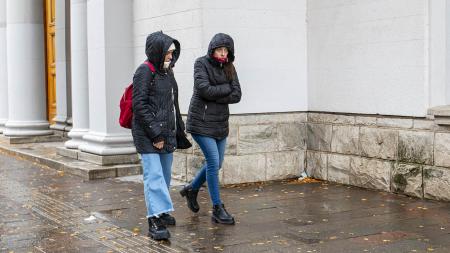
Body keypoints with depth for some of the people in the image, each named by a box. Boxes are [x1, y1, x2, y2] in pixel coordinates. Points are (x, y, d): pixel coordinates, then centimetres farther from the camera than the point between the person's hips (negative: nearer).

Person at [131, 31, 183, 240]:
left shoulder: (167, 72, 15)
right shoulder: (145, 72, -11)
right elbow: (140, 105, -16)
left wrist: (177, 127, 19)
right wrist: (155, 133, -17)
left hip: (166, 132, 8)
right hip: (147, 135, -8)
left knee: (165, 174, 15)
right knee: (154, 175, -13)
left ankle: (162, 211, 30)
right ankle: (155, 221, -16)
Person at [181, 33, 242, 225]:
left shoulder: (229, 68, 7)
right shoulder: (201, 64, -7)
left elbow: (237, 96, -3)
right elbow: (204, 89, -21)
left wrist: (214, 96, -13)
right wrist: (226, 88, -10)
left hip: (220, 122, 6)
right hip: (201, 121, -6)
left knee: (216, 164, 12)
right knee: (213, 162, -11)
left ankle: (191, 189, 38)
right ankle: (217, 209, -3)